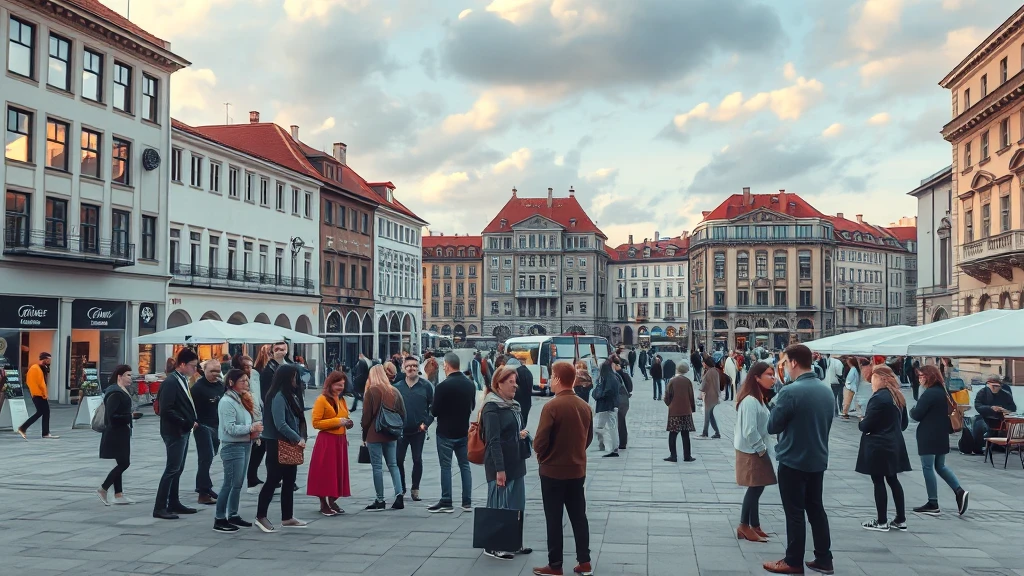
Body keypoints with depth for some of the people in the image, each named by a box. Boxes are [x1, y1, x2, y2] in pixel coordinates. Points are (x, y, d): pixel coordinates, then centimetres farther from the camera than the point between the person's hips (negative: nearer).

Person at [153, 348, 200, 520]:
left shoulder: (183, 380, 10)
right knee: (172, 469, -6)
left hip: (183, 431, 9)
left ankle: (174, 503, 24)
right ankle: (160, 508, -1)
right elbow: (166, 410, -23)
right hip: (174, 432, -9)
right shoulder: (171, 382, -17)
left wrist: (193, 421, 1)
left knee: (178, 469, 15)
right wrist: (187, 423, -20)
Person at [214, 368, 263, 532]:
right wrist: (251, 428, -23)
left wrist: (256, 430, -8)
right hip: (232, 447, -9)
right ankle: (219, 520, 2)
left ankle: (233, 516, 23)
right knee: (230, 484, -6)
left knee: (238, 483, 14)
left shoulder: (242, 399, 12)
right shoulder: (226, 402, -14)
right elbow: (231, 428, -20)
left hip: (245, 444, 9)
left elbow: (255, 417, 12)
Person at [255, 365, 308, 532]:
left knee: (289, 481, 12)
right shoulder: (278, 397, -17)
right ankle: (261, 516, 7)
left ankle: (287, 517, 20)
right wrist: (298, 439, -17)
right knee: (273, 480, -3)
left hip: (290, 444, 9)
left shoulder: (290, 395, 10)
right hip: (277, 444, -9)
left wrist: (301, 438, 2)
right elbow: (280, 424, -23)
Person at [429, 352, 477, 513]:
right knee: (465, 465, 12)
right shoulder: (470, 384, 3)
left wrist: (432, 408, 6)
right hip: (463, 431, 6)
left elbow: (434, 411, -14)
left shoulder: (443, 386, -19)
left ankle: (446, 503, 4)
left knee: (446, 467, 1)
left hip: (445, 432, -6)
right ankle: (467, 502, 15)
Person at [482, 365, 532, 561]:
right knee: (499, 505, -1)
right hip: (500, 465, -9)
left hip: (516, 463, 9)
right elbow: (493, 440, -20)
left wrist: (523, 433, -1)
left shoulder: (513, 405, 14)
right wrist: (499, 468, -23)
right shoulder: (492, 408, -14)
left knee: (515, 505, 14)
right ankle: (493, 546, 9)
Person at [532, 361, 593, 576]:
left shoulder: (552, 406, -19)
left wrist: (542, 456, 1)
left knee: (554, 519, 3)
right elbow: (589, 437, 11)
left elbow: (540, 441, -18)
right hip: (577, 470, 6)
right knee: (579, 516, 13)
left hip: (553, 470, -6)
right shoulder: (585, 406, 2)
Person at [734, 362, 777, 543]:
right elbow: (750, 431, -24)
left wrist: (763, 448, 7)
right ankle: (744, 527, 8)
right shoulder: (750, 401, -21)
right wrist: (761, 449, -13)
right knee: (755, 488, -3)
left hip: (757, 450, 9)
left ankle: (754, 526, 19)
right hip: (751, 452, -9)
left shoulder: (757, 398, 11)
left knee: (757, 488, 12)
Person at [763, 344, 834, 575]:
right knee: (816, 508, 15)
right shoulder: (827, 391, 4)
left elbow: (772, 426, -13)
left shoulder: (790, 392, -21)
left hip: (793, 461, -7)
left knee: (795, 512, 2)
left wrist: (777, 407, 3)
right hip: (818, 460, 7)